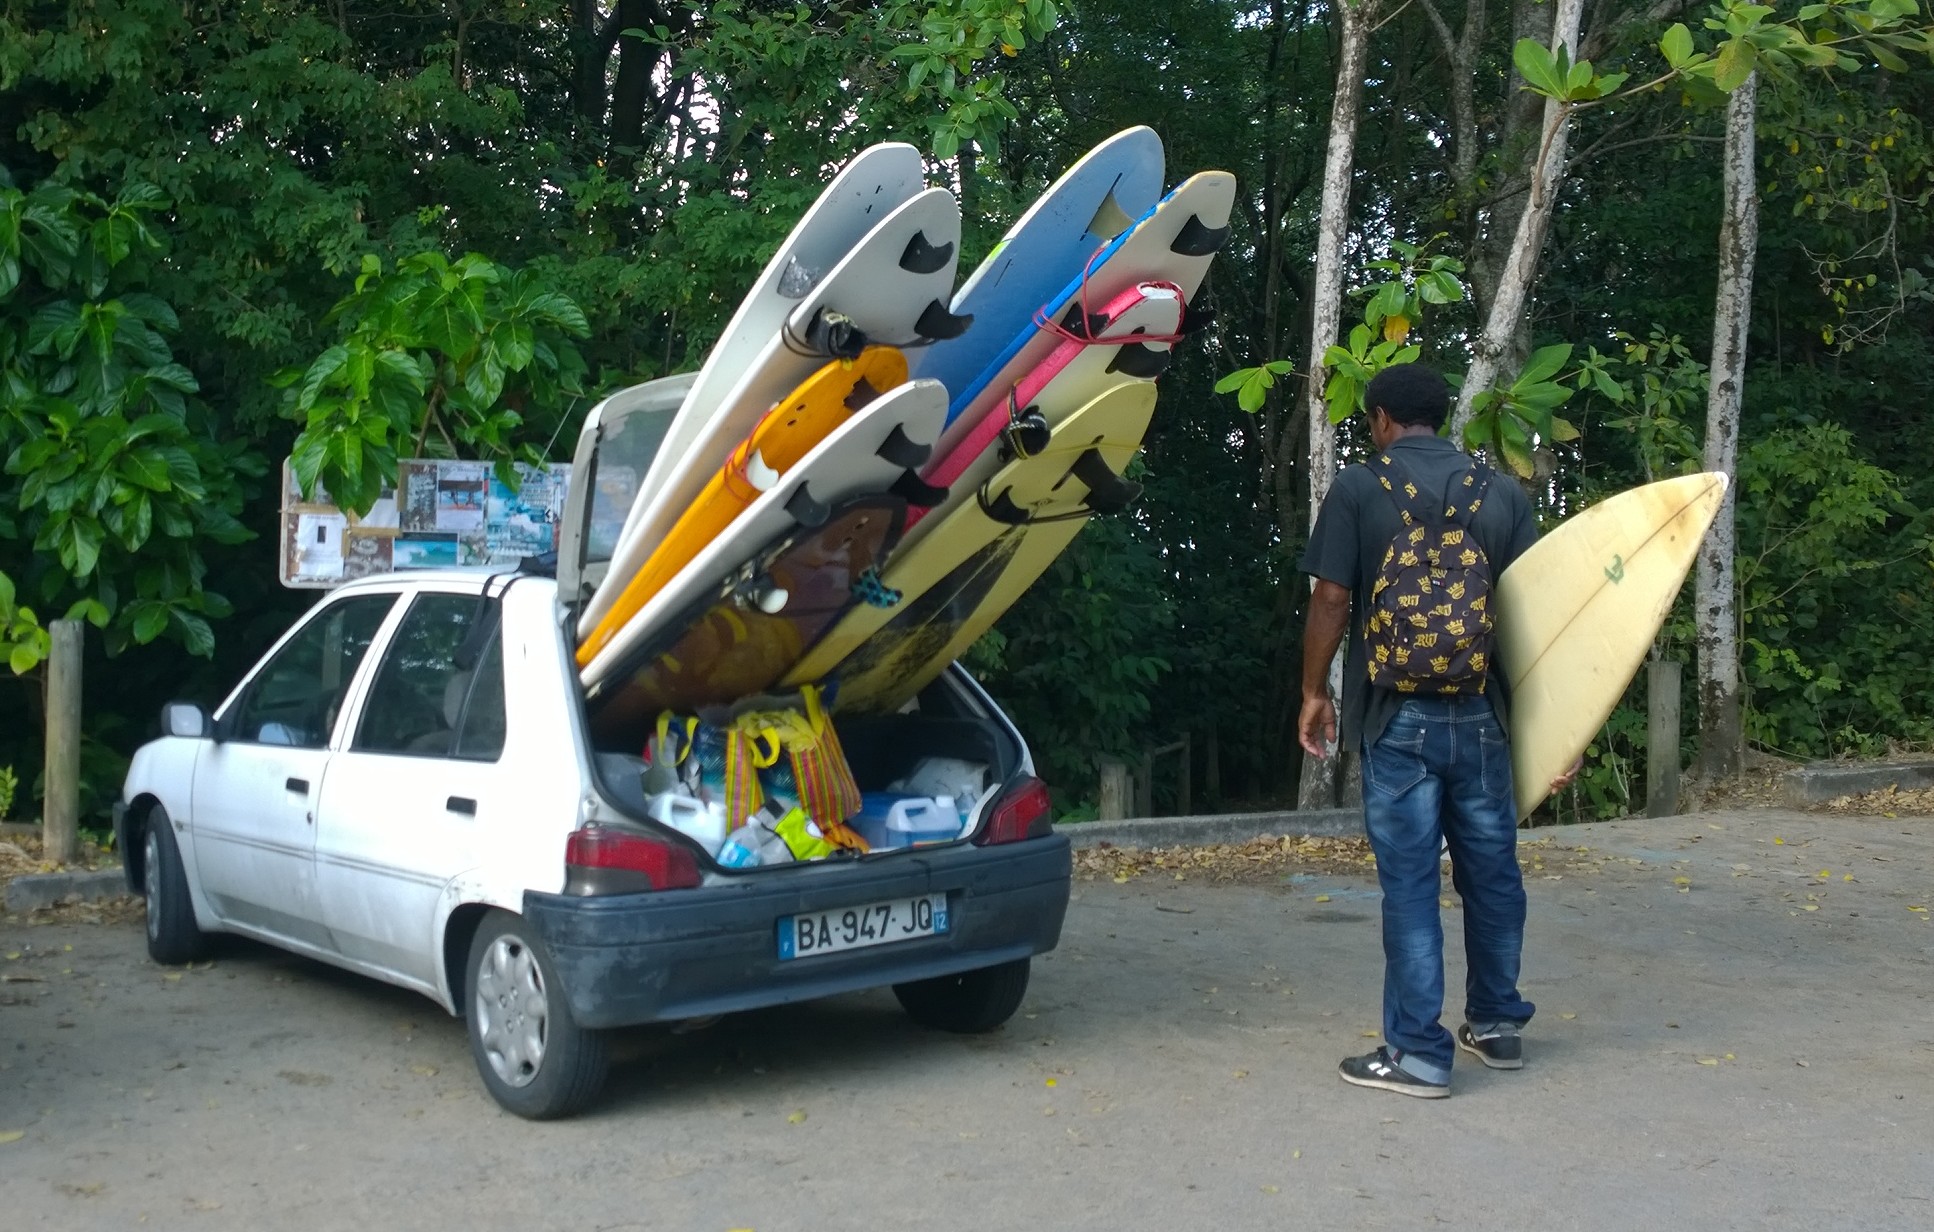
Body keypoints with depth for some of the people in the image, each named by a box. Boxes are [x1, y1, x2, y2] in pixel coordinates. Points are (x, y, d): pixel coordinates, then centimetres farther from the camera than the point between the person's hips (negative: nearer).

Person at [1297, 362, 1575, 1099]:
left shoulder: (1358, 489, -3)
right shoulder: (1502, 495, 6)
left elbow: (1331, 601, -7)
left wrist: (1314, 693, 5)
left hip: (1399, 717, -3)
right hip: (1482, 715, 3)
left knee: (1410, 881, 1)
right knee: (1491, 871, 16)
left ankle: (1419, 1053, 5)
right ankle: (1497, 1024, 30)